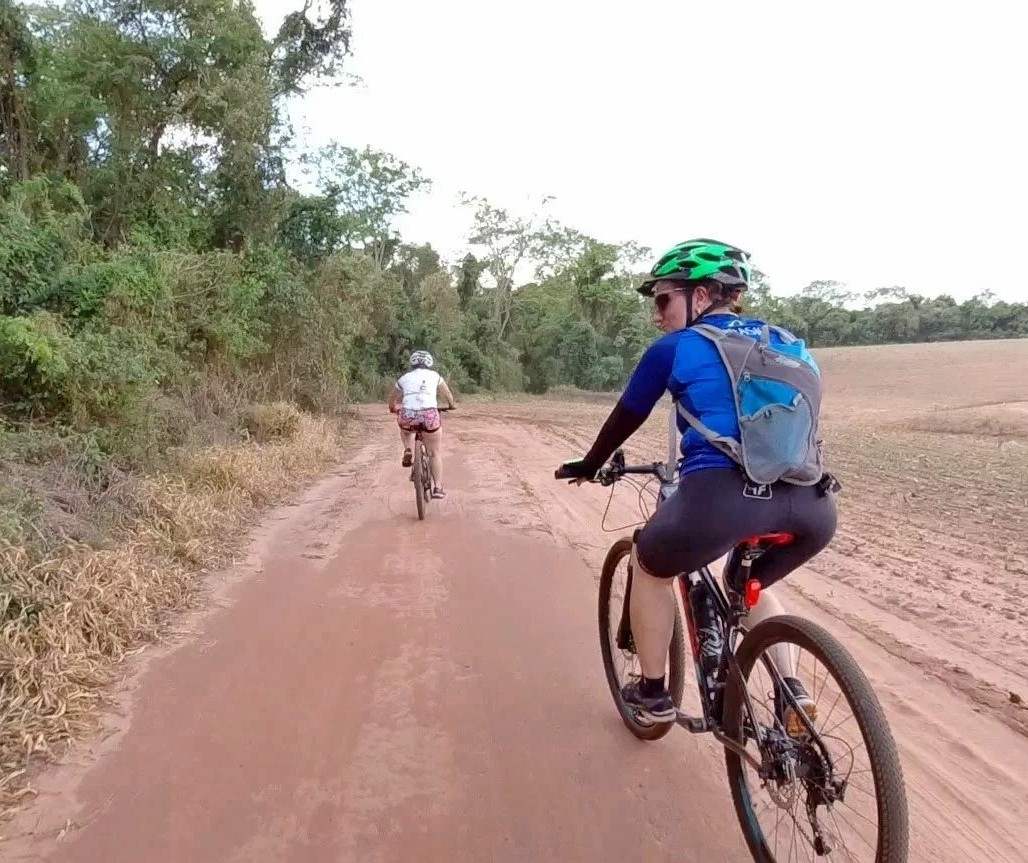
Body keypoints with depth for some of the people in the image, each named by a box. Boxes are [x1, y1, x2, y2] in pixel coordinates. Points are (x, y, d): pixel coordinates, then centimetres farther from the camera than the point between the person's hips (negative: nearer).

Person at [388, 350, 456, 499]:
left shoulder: (404, 378, 21)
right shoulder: (435, 376, 19)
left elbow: (392, 401, 32)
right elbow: (448, 395, 34)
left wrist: (395, 408, 53)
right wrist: (452, 405, 54)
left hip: (407, 415, 1)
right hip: (429, 415, -1)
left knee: (405, 428, 38)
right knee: (435, 453, 14)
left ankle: (408, 451, 13)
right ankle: (437, 488, 11)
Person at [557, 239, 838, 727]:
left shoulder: (673, 349, 12)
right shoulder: (780, 342, 26)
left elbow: (625, 419, 24)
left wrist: (588, 467, 43)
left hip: (724, 497, -5)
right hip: (812, 505, 6)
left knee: (650, 565, 27)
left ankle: (652, 694, 33)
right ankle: (792, 692, 22)